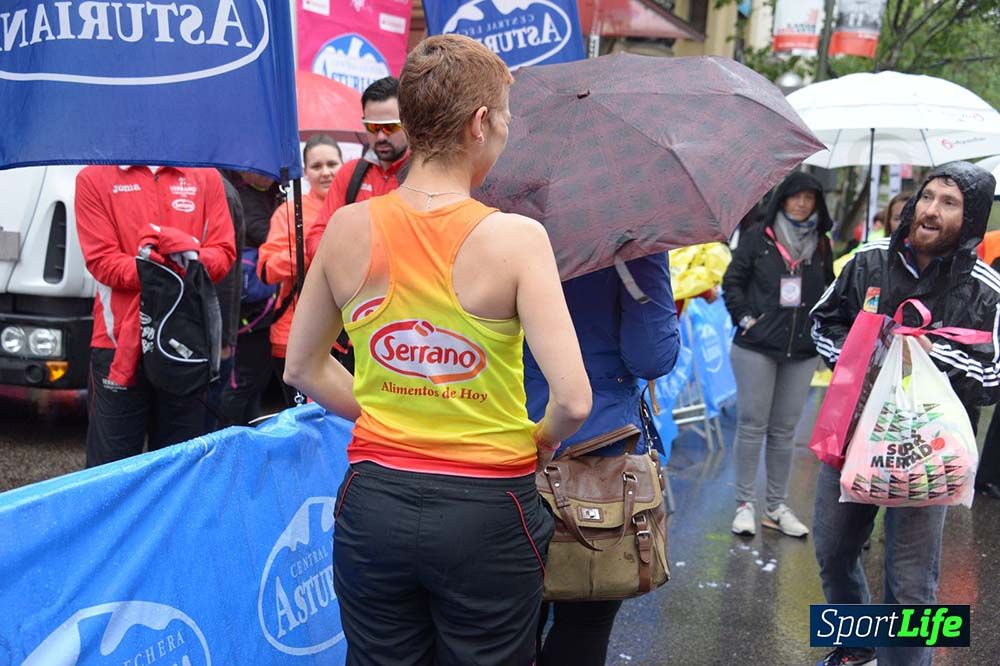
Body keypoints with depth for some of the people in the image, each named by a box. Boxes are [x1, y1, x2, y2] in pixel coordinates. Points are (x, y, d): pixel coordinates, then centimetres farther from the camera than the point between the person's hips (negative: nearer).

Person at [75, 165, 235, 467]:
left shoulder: (206, 177, 9)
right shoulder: (93, 179, 2)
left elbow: (224, 252, 4)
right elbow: (101, 260, -6)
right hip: (119, 342, -2)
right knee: (112, 465, 2)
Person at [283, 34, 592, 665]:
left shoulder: (348, 227, -4)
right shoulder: (516, 236, -16)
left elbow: (304, 368, 8)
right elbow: (573, 400, -20)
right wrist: (543, 441, 0)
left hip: (373, 502, 3)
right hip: (486, 512, -3)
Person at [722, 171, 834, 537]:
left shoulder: (822, 245, 11)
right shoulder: (758, 238, 0)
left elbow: (829, 291, 20)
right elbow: (732, 281, 3)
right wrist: (744, 317, -7)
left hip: (801, 351, 3)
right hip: (757, 347, -3)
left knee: (784, 430, 8)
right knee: (752, 425, -1)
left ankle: (776, 507, 15)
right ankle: (745, 504, 7)